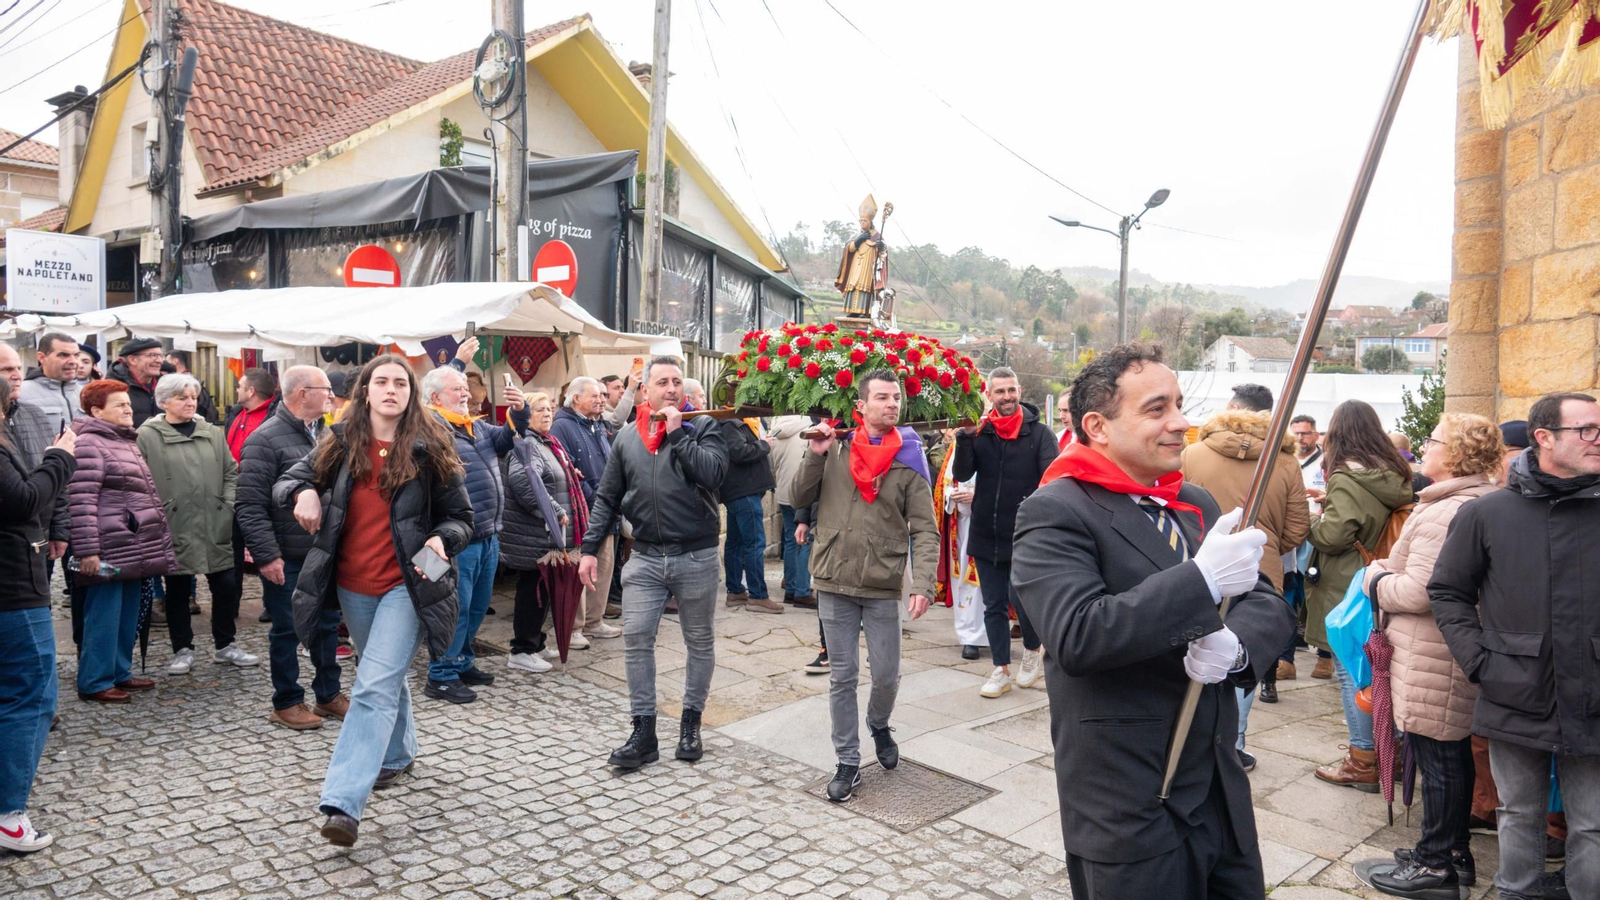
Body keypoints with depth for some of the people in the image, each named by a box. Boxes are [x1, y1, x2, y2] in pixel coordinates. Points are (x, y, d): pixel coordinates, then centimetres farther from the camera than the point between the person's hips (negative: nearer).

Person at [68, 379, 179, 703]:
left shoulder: (127, 442, 19)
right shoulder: (89, 445, -11)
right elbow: (81, 503, -18)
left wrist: (158, 541, 23)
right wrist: (87, 550, -22)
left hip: (134, 550, 9)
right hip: (109, 551, -9)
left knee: (128, 615, 15)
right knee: (104, 616, -2)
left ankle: (120, 672, 25)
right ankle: (94, 682, 7)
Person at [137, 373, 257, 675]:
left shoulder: (212, 433, 11)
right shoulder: (147, 436, -3)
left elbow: (231, 472, 13)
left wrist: (228, 505, 1)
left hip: (215, 528, 3)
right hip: (174, 530, -3)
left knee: (227, 585, 6)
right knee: (178, 591, 9)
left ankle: (224, 645, 24)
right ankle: (182, 650, 24)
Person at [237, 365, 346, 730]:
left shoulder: (325, 435, 10)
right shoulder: (265, 439, -13)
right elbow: (250, 505, -17)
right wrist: (266, 555, -19)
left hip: (325, 554, 7)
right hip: (287, 559, -7)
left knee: (327, 625, 15)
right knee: (287, 630, 6)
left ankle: (328, 695, 28)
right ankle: (287, 703, 20)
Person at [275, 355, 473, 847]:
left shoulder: (430, 449, -6)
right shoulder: (340, 442, 2)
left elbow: (460, 516, 0)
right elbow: (287, 480, 10)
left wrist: (442, 540, -22)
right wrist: (303, 492, -14)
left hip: (406, 585, -4)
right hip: (353, 584, 4)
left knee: (375, 687, -13)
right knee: (387, 677, 22)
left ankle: (343, 802, -15)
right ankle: (399, 753, 45)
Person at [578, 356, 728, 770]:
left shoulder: (701, 430, -3)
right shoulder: (626, 438, 6)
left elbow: (713, 473, -23)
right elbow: (606, 499, 9)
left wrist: (677, 432, -18)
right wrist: (590, 548, 4)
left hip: (696, 557, -2)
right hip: (645, 557, 2)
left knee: (700, 643, 10)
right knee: (636, 640, -1)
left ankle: (690, 724, 27)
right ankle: (643, 732, 10)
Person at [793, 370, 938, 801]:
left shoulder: (908, 461, -4)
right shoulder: (835, 449, 0)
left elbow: (925, 530, -6)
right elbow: (801, 498, 5)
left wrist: (923, 584, -18)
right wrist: (815, 456, -10)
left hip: (884, 589, -1)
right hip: (834, 585, 1)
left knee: (887, 676, 9)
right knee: (842, 678, 9)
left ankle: (879, 726, 42)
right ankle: (848, 762, 22)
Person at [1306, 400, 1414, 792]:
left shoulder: (1347, 478, -16)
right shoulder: (1393, 474, 9)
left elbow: (1332, 536, -18)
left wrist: (1313, 517, 0)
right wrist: (1330, 501, 12)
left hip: (1346, 590, -8)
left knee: (1351, 671, -2)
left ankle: (1363, 762, 3)